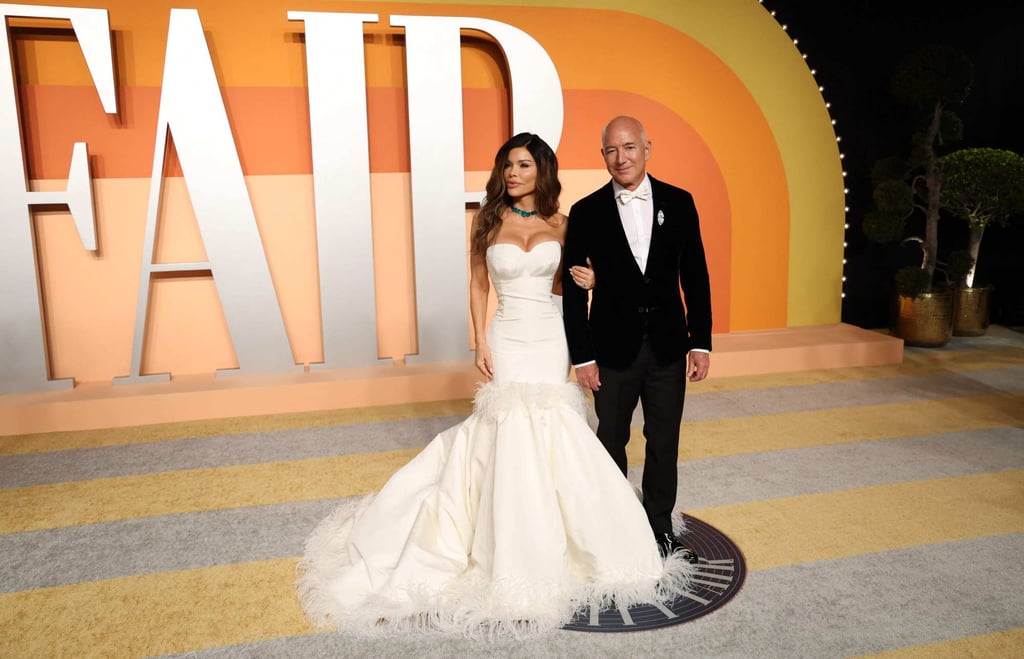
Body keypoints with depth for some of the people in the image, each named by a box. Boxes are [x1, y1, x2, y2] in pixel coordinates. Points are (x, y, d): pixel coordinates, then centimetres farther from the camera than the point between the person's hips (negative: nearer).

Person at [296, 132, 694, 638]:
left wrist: (586, 281, -10)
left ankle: (549, 544, 26)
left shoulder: (560, 224, 4)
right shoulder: (488, 221, 0)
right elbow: (478, 285, 2)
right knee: (514, 432, -3)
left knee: (549, 433, 5)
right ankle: (519, 560, 12)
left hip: (551, 337, 2)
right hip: (508, 338, -2)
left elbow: (562, 282, 13)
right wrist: (480, 343, -7)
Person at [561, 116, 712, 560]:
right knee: (611, 440, 14)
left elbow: (695, 276, 2)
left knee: (664, 441, 13)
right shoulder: (586, 213, -6)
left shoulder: (678, 203, 0)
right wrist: (582, 356, -7)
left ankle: (662, 526, 32)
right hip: (613, 349, -1)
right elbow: (573, 290, -4)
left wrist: (701, 342, -2)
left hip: (668, 346, 2)